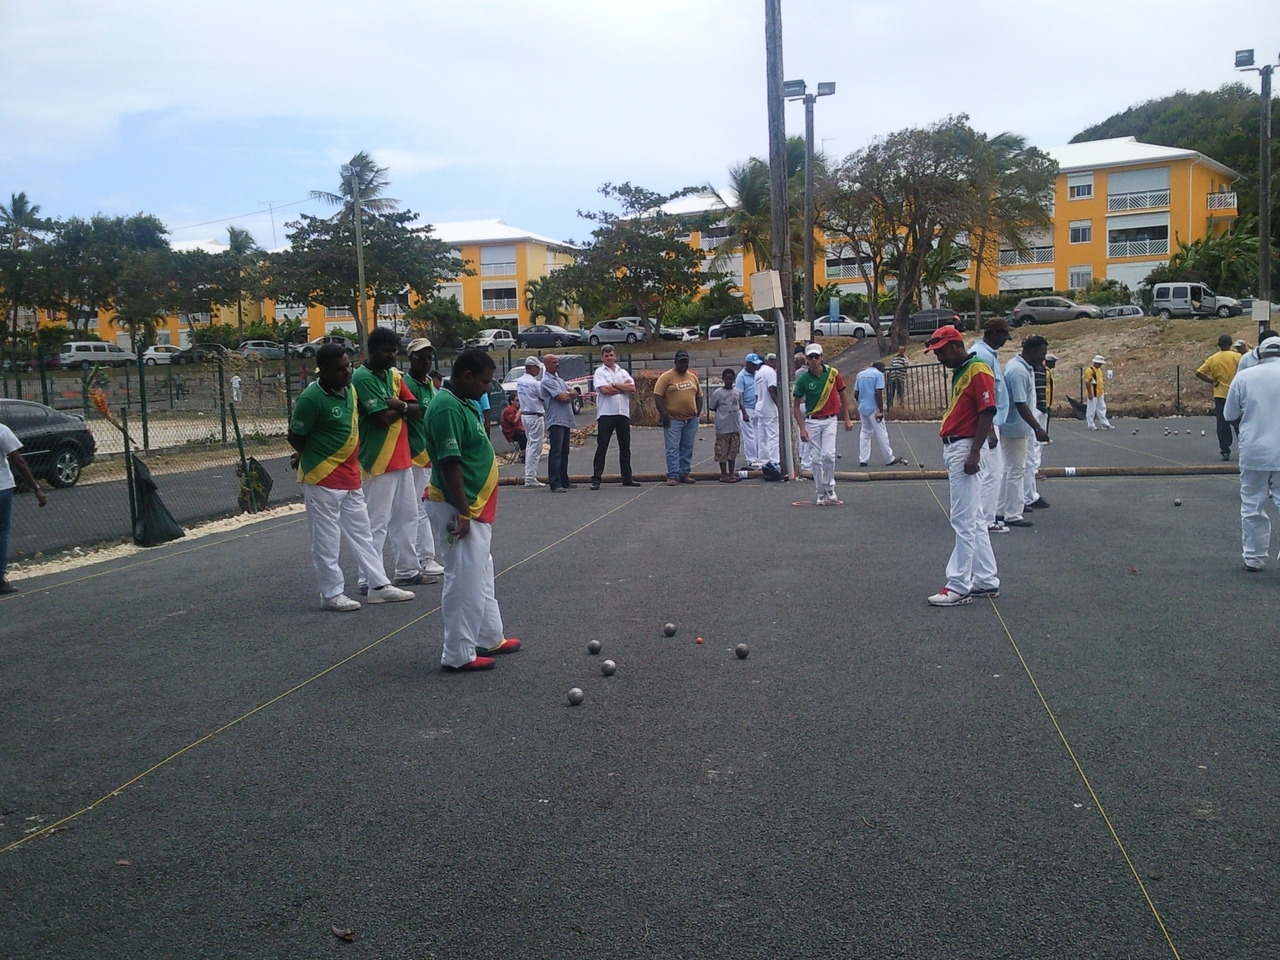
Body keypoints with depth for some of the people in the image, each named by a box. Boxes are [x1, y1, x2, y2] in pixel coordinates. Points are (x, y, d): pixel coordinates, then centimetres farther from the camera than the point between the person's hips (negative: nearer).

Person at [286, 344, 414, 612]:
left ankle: (379, 585, 21)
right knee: (326, 539, 1)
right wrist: (312, 456, 4)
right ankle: (331, 594, 11)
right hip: (322, 479, -8)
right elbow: (295, 437, -12)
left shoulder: (350, 389, 5)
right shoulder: (311, 398, -18)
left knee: (361, 532, 13)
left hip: (350, 476, 8)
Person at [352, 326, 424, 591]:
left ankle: (408, 569, 27)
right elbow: (383, 418, -21)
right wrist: (403, 409, -4)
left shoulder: (394, 375, 12)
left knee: (407, 516, 16)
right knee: (377, 522, -6)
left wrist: (398, 405, -13)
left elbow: (416, 409, 7)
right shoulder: (362, 378, -14)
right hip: (378, 461, -9)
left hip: (402, 457, 9)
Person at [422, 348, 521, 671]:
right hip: (459, 508, -11)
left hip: (476, 507, 11)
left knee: (482, 575, 20)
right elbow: (449, 465, -24)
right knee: (464, 580, -4)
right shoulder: (448, 408, -21)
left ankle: (489, 638, 33)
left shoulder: (464, 403, 11)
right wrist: (462, 513, -23)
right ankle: (458, 654, 5)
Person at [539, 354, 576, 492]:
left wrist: (566, 394, -7)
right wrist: (569, 395, 4)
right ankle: (555, 484, -13)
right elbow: (563, 398, -17)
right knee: (556, 453, -11)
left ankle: (564, 481, 21)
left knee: (564, 452, 14)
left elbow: (572, 393, 14)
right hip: (556, 421, -9)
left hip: (566, 421, 9)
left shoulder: (559, 379, 19)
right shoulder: (547, 381, -11)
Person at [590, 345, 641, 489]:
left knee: (625, 446, 9)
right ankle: (596, 479, -4)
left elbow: (632, 388, 0)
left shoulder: (623, 373, 15)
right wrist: (623, 387, -3)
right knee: (602, 447, -5)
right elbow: (604, 389, -14)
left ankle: (627, 477, 16)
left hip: (623, 413, 5)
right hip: (606, 413, -5)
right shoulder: (600, 372, 2)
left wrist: (614, 385, -7)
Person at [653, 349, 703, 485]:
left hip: (691, 420, 5)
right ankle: (672, 476, -3)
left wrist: (698, 411, 8)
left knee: (687, 448, 9)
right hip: (673, 420, -5)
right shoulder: (666, 377, -5)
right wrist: (664, 414, -14)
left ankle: (685, 474, 16)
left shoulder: (693, 377, 13)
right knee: (673, 448, -5)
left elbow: (699, 396, 21)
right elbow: (657, 396, -9)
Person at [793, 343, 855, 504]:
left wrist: (847, 419, 9)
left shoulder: (833, 373, -3)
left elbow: (843, 395, 10)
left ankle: (830, 490, 4)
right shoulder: (803, 379, -6)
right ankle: (820, 494, 13)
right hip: (812, 422, 0)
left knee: (828, 455, -14)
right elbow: (795, 406, -1)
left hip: (830, 420, 0)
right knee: (815, 459, 2)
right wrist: (802, 428, -8)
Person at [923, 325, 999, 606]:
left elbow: (987, 412, -19)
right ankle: (986, 581, 20)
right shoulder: (959, 371, 18)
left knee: (964, 520, -8)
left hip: (967, 448, -11)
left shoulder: (978, 370, -12)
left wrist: (974, 453, -23)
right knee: (973, 519, 13)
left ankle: (958, 586, -5)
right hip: (953, 448, 11)